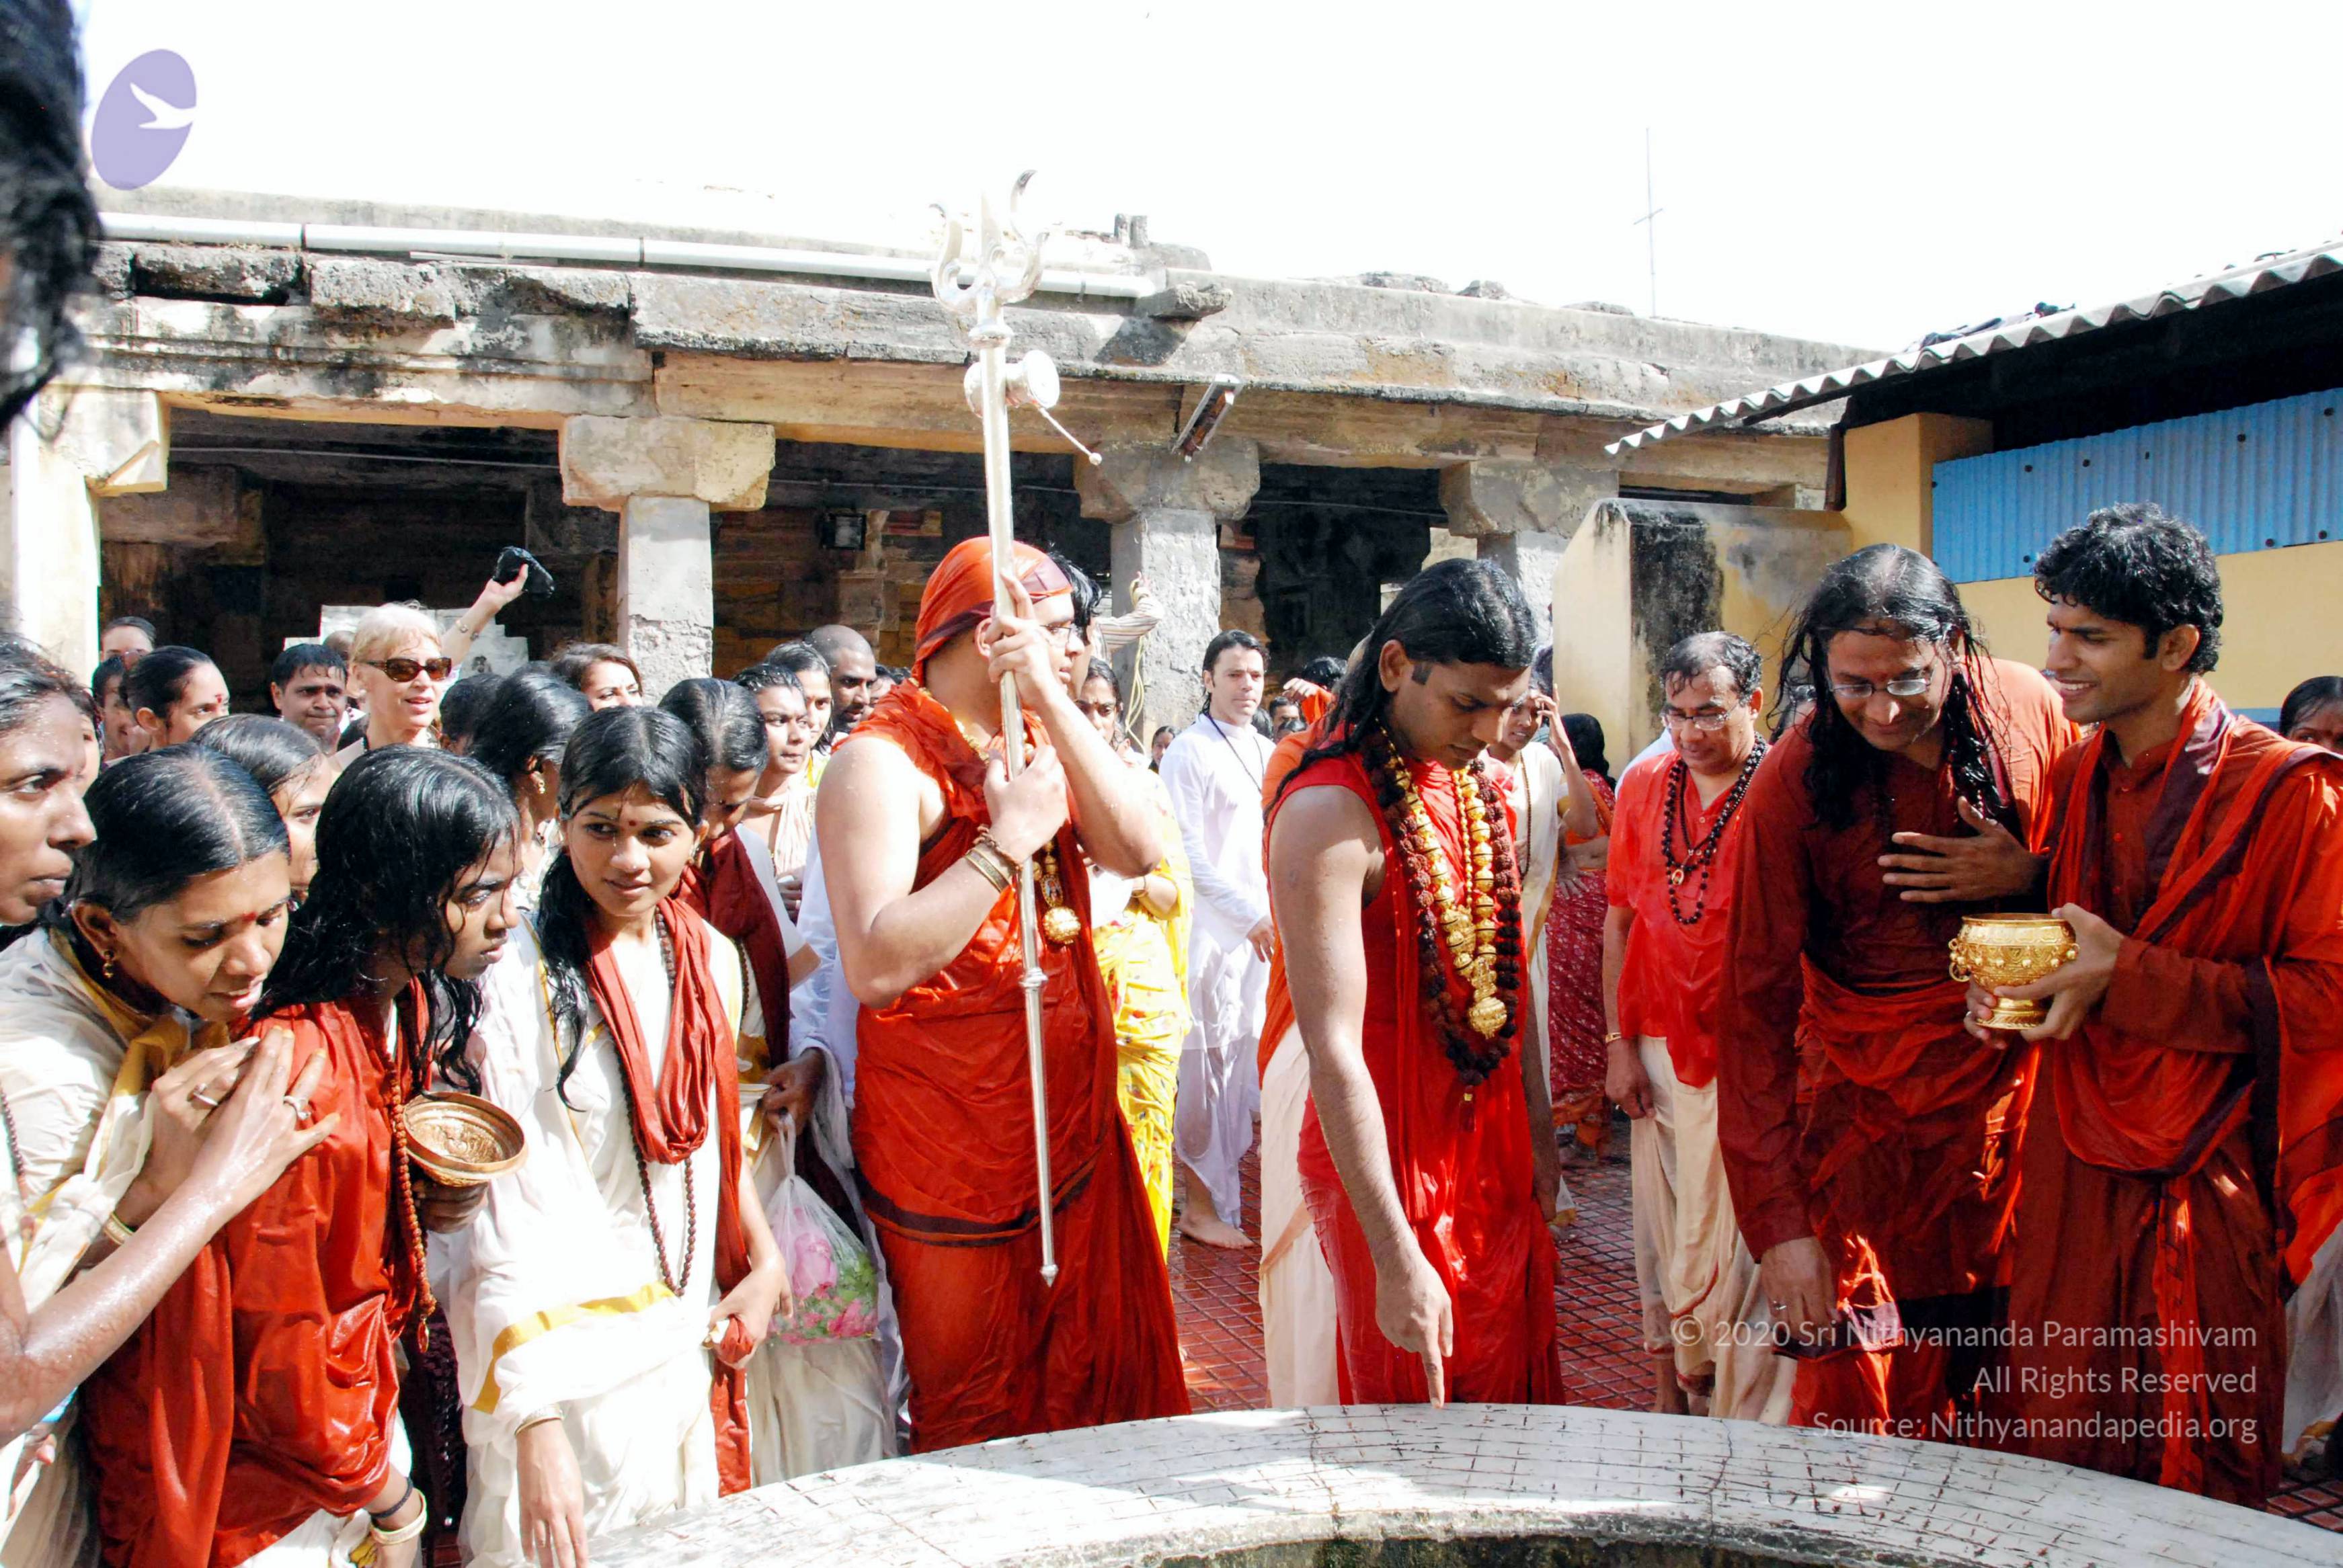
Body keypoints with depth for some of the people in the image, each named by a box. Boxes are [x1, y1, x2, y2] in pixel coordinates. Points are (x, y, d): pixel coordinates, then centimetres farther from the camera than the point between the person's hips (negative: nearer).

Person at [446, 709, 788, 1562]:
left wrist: (764, 1261, 6)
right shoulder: (517, 977, -18)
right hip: (563, 1330, -5)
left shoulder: (710, 959, 1)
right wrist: (536, 1422, -26)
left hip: (687, 1329, 6)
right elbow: (509, 1209, -22)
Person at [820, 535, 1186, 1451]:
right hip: (953, 1146, -7)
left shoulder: (1035, 743, 11)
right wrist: (1007, 840, -22)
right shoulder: (884, 760, -13)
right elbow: (877, 968, -26)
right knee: (975, 1417, 8)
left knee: (1092, 1385, 15)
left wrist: (1054, 702, -14)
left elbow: (1138, 851, -8)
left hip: (1069, 1125, 7)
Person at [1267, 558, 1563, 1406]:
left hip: (1491, 1141, 8)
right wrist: (1396, 1259, -27)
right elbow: (1334, 1049, -26)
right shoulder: (1329, 811, -23)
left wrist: (1537, 1129, 15)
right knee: (1414, 1407, 9)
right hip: (1390, 1157, -7)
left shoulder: (1476, 789, 4)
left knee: (1506, 1385, 20)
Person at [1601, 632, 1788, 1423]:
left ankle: (1746, 1412, 12)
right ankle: (1669, 1383, 29)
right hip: (1659, 1046, 4)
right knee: (1662, 1219, 13)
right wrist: (1619, 1044, 6)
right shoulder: (1644, 785, 6)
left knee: (1741, 1232, -1)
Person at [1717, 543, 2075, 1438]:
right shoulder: (1792, 784, -15)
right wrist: (1780, 1221, -17)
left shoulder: (2027, 709, -5)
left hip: (2017, 1089, 3)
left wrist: (2028, 877, -13)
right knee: (1853, 1395, -3)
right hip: (1867, 1109, -3)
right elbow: (1756, 1006, -13)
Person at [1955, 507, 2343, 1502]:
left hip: (2208, 1185, -4)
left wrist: (2131, 975, -22)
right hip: (2071, 1168, 5)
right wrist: (2007, 984, -2)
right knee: (2049, 1451, 9)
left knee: (2200, 1472, 8)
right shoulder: (2073, 782, 8)